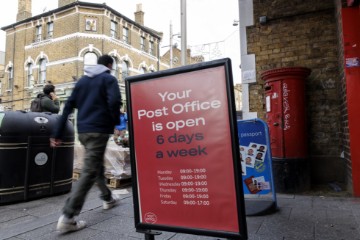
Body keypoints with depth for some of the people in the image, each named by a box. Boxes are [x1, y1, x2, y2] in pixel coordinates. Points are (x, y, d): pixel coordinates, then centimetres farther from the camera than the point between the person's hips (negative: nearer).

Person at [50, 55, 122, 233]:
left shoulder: (82, 80, 17)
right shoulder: (109, 79, 0)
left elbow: (68, 107, 12)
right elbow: (114, 101, -19)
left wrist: (57, 133, 11)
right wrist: (116, 122, -1)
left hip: (82, 130, 7)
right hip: (99, 129, -7)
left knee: (96, 164, 22)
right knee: (89, 172, -7)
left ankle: (107, 198, 37)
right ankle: (67, 217, -10)